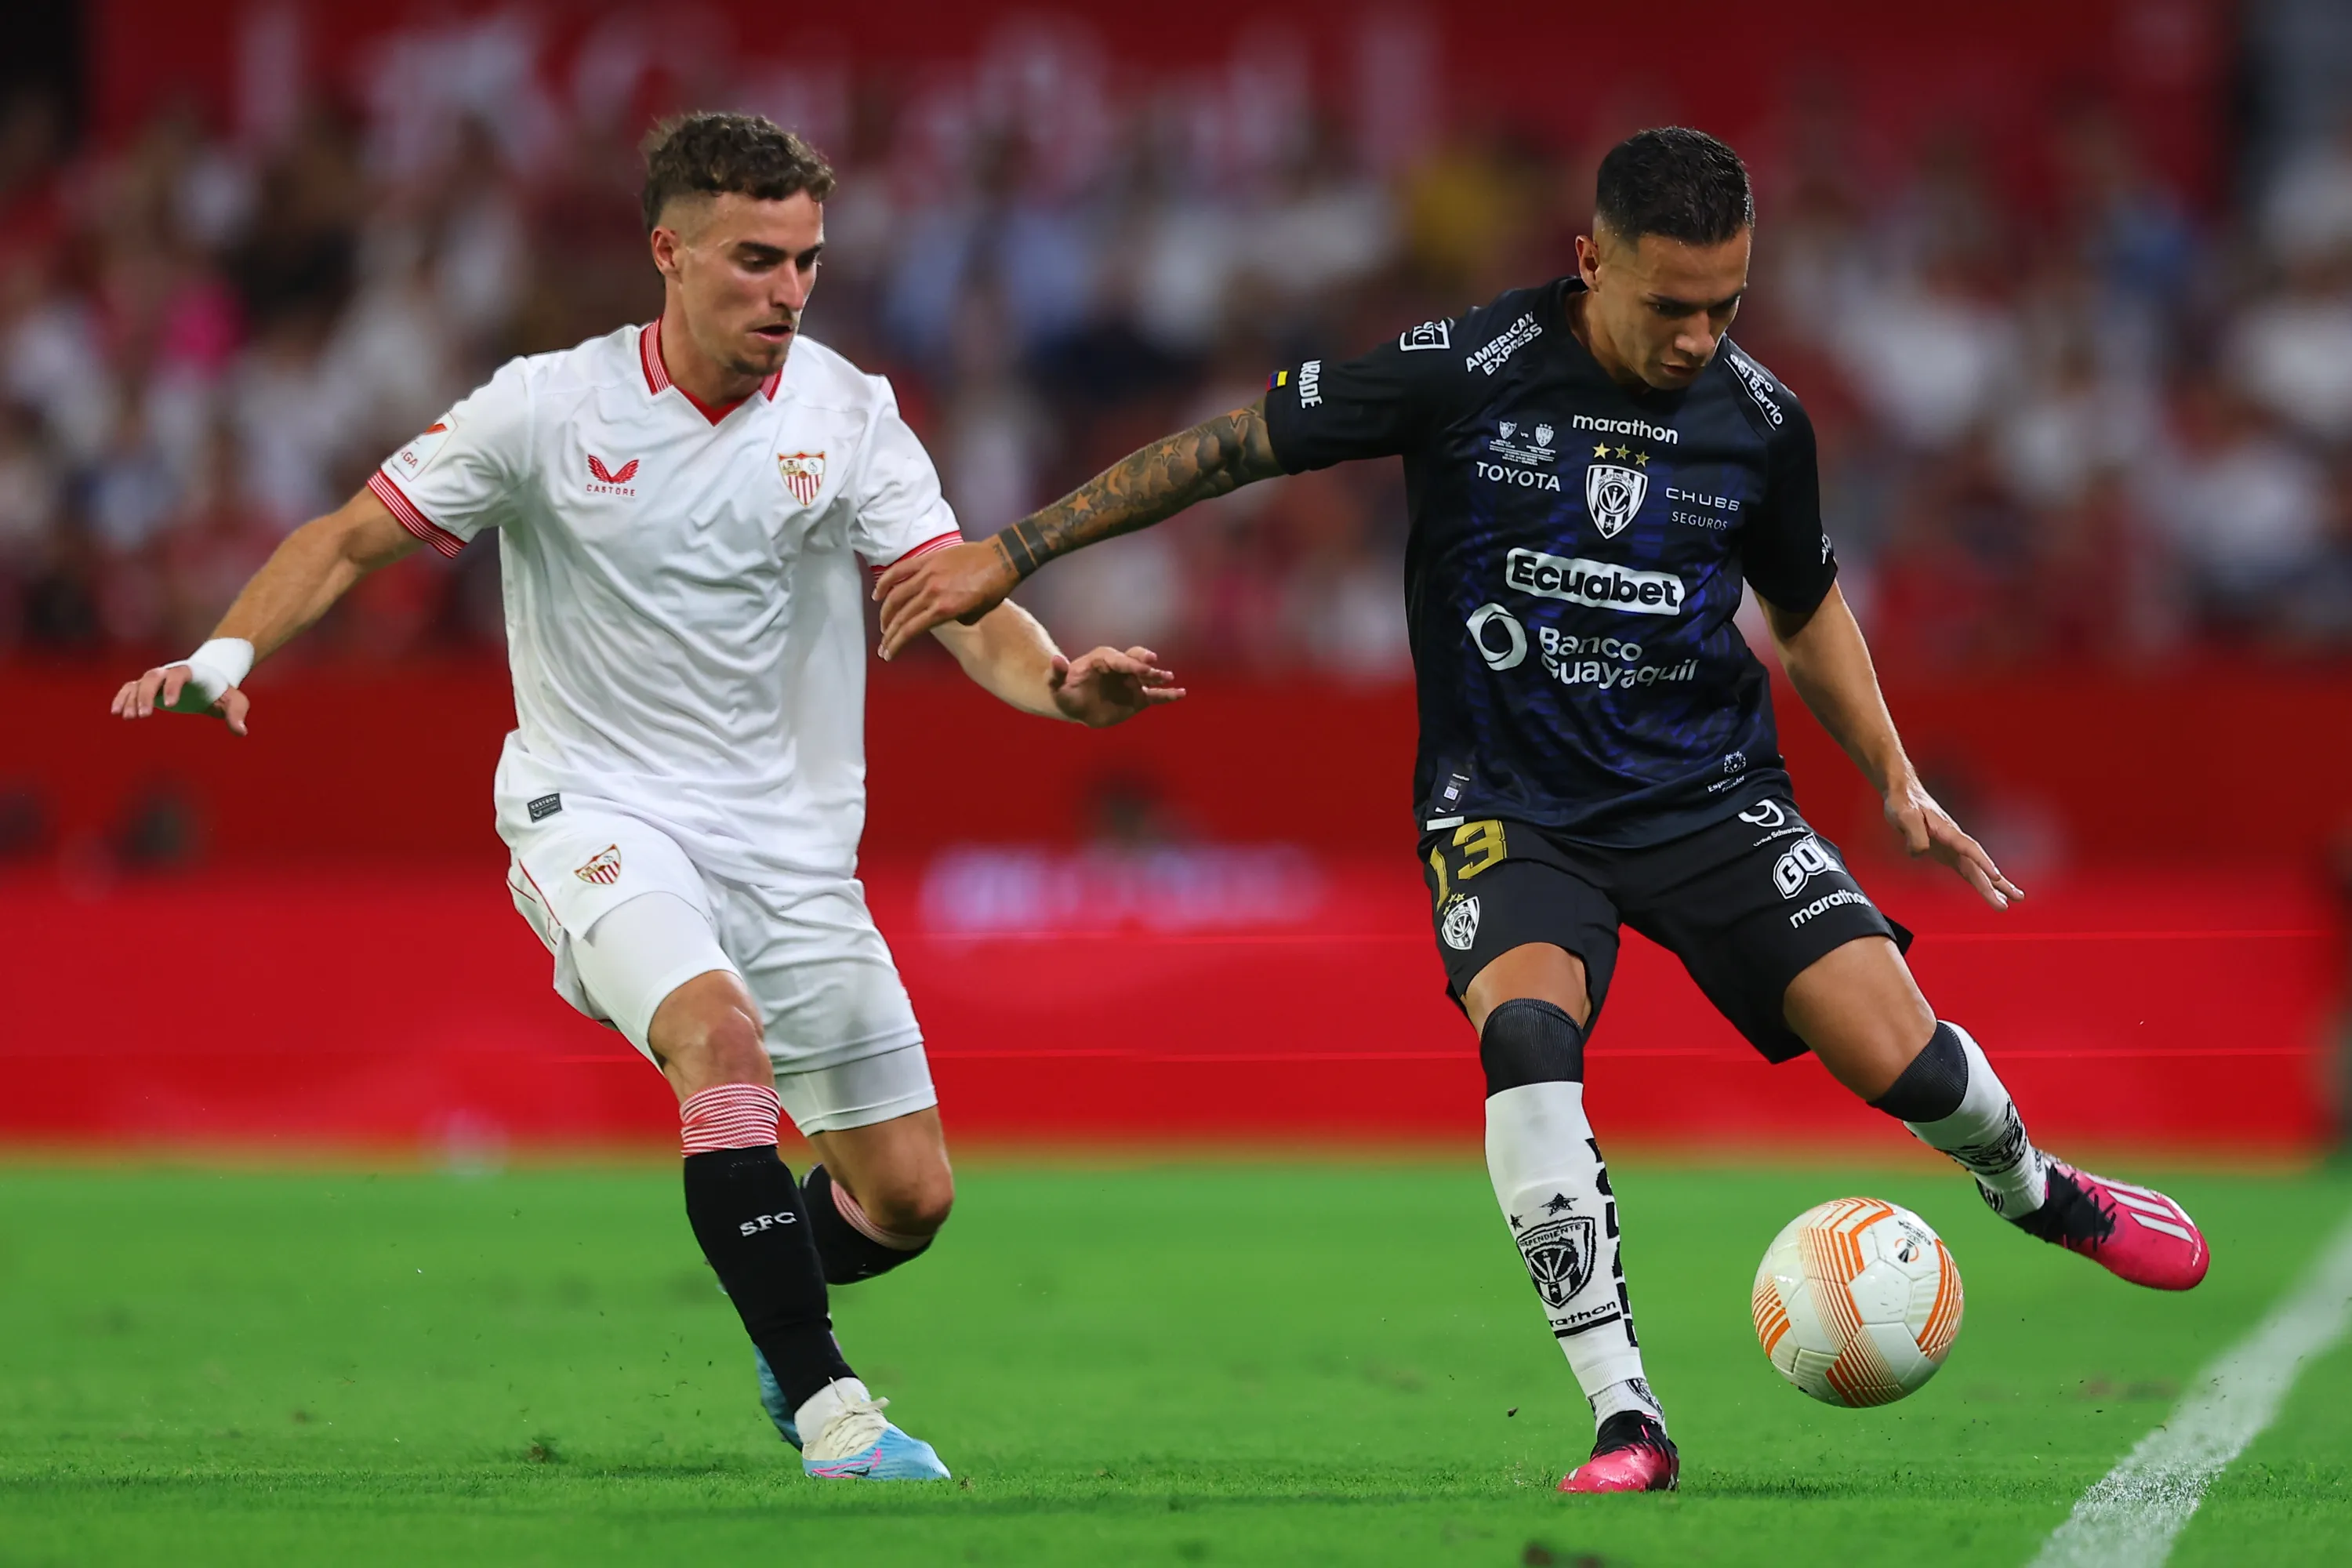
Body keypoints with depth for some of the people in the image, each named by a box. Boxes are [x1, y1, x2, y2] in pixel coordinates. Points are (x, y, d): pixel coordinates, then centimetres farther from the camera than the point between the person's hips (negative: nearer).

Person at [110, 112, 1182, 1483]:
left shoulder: (847, 413, -4)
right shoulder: (548, 409, -7)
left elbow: (961, 603, -12)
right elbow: (352, 542, 0)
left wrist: (1060, 683, -33)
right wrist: (228, 653, -17)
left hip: (792, 841, 3)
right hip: (598, 813, -3)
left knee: (908, 1199, 0)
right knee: (719, 1030, -34)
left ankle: (782, 1308, 37)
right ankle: (825, 1403, -29)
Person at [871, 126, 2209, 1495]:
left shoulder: (1760, 421, -3)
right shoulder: (1468, 373, -15)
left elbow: (1806, 602, 17)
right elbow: (1235, 446, -8)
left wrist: (1897, 780, 9)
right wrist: (1010, 552, -9)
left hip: (1710, 799, 2)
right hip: (1511, 805, -2)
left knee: (1898, 1054, -13)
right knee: (1526, 1028, -32)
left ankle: (2036, 1190, 26)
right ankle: (1627, 1428, -28)